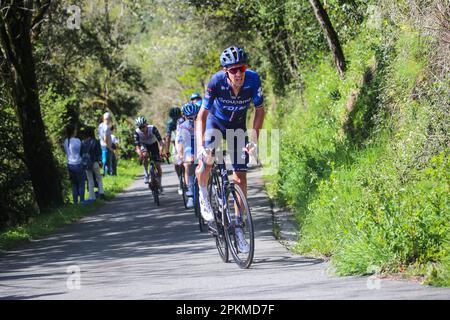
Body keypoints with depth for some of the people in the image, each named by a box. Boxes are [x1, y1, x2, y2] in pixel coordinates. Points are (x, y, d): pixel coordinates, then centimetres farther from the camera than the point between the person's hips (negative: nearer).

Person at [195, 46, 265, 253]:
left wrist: (254, 139, -24)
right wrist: (200, 146, -40)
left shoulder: (253, 79, -27)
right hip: (216, 122, -2)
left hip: (238, 127, 2)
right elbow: (202, 116, -28)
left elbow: (259, 110, -13)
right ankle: (203, 196, 4)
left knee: (240, 177, -2)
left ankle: (238, 226, 8)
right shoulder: (217, 81, -32)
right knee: (205, 161, -27)